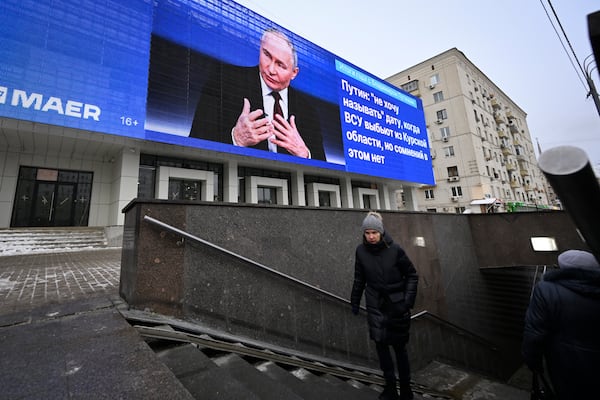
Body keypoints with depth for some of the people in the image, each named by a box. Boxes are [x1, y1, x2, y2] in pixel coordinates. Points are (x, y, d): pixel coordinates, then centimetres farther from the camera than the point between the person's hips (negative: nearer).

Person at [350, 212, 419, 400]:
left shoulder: (394, 249, -15)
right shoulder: (361, 250, -8)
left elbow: (412, 275, -4)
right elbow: (359, 278, 3)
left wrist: (408, 300, -9)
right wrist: (355, 301, 7)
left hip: (396, 304, -2)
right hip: (375, 304, 2)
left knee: (399, 346, 9)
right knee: (380, 343, 4)